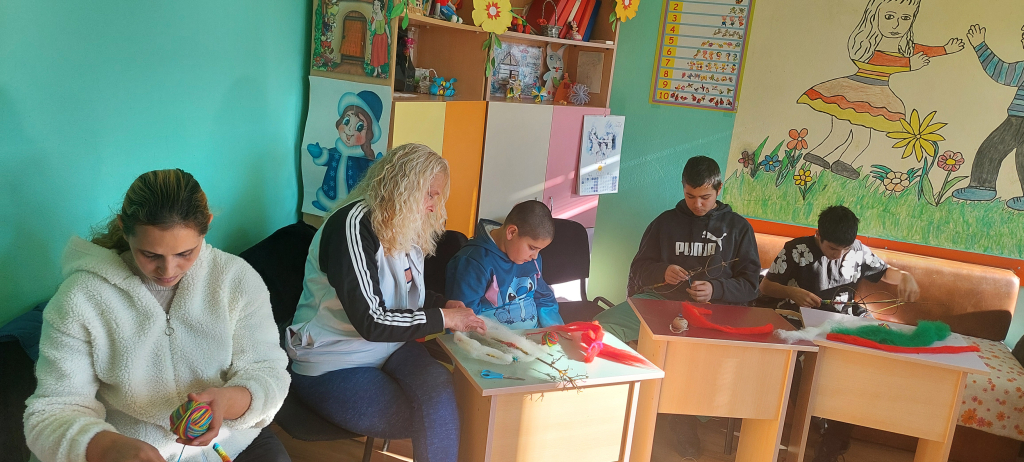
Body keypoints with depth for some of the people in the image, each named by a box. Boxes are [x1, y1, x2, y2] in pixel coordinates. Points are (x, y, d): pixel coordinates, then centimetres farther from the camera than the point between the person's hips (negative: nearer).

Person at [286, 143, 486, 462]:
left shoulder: (407, 230, 7)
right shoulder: (354, 226, -19)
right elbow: (371, 323, -24)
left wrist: (445, 305, 4)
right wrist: (444, 318, -16)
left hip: (391, 350, 7)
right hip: (333, 366, -7)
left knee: (439, 385, -25)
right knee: (435, 420, -23)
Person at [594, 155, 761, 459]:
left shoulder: (738, 228, 14)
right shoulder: (666, 222, 17)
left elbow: (749, 285, 8)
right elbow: (638, 269, 17)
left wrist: (715, 290, -11)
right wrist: (662, 272, -5)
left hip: (712, 309, -1)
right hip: (658, 299, 2)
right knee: (602, 326, -26)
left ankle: (683, 420, -6)